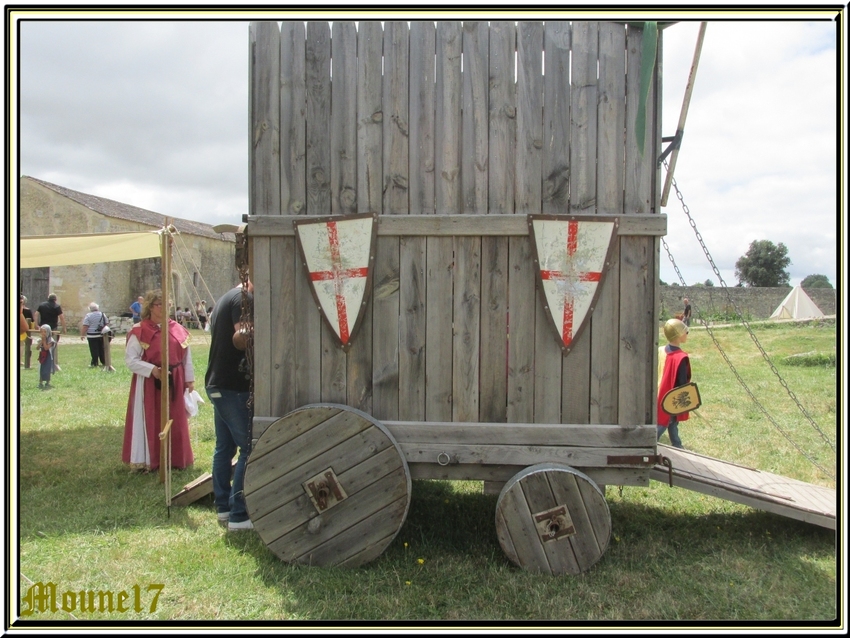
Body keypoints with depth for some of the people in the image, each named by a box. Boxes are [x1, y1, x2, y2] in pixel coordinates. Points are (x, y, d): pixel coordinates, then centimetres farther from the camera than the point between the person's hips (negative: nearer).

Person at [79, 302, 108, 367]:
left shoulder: (88, 315, -9)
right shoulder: (103, 314, 5)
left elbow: (85, 326, -12)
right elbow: (107, 324, 10)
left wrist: (82, 334, -5)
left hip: (92, 336, -4)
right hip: (101, 335, 4)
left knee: (94, 350, -1)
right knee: (102, 349, 13)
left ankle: (94, 363, 2)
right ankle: (104, 362, 19)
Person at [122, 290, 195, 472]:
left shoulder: (177, 329, 5)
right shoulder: (140, 331, -8)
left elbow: (186, 357, 10)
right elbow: (130, 359, -10)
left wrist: (190, 379, 9)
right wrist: (152, 370, -21)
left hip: (174, 383, 4)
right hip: (149, 383, -4)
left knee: (175, 421, 11)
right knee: (150, 421, 3)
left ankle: (175, 458, 25)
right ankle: (148, 460, 17)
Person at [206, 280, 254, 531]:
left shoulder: (227, 297, 16)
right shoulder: (244, 299, -15)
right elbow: (239, 340, -29)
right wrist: (244, 334, -42)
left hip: (218, 384, 11)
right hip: (233, 387, -11)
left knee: (224, 447, 15)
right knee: (249, 450, -6)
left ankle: (223, 507, 24)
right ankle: (238, 515, -3)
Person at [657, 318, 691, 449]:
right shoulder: (681, 357, -24)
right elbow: (682, 382, -20)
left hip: (661, 396, 8)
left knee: (672, 423, 22)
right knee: (663, 424, -1)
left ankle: (677, 447, 37)